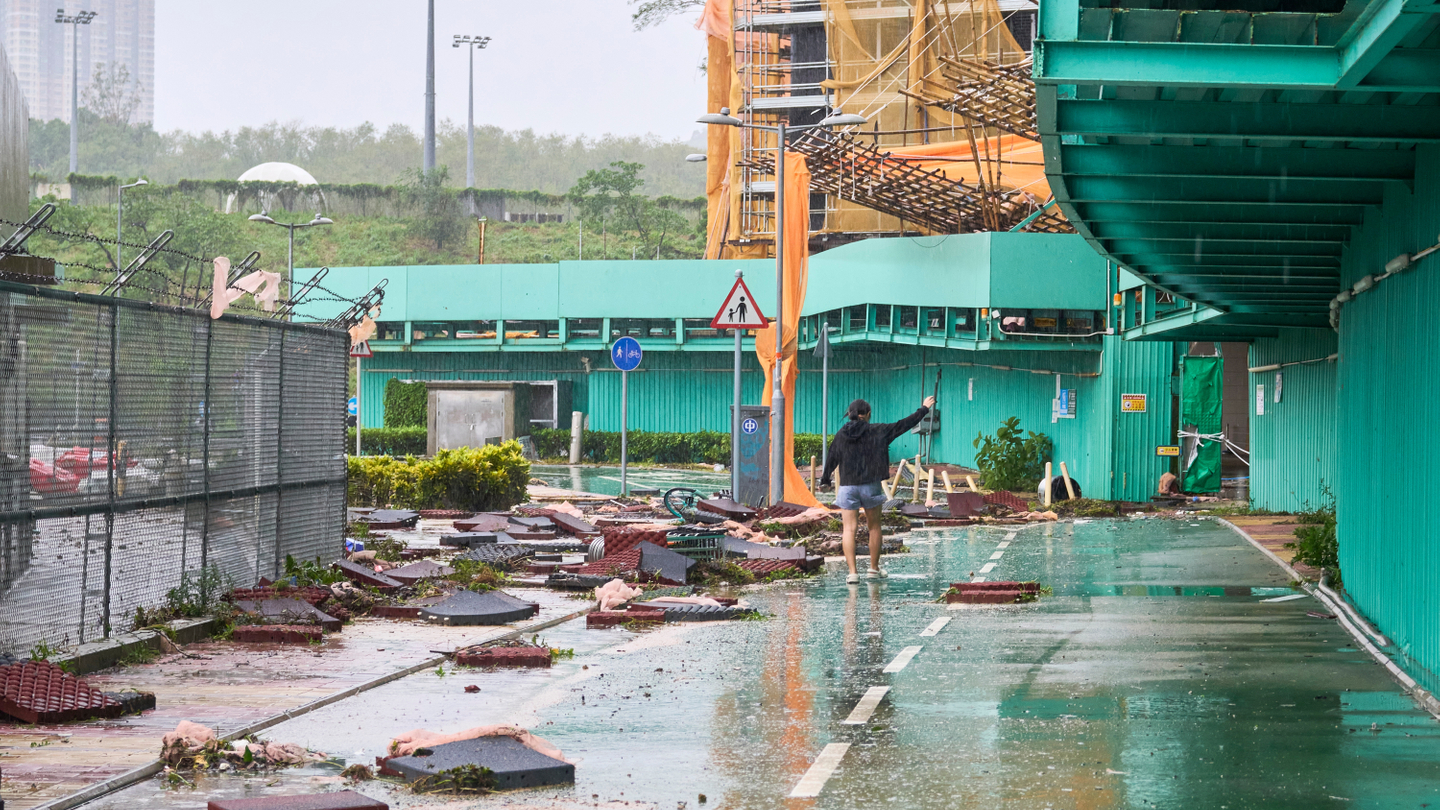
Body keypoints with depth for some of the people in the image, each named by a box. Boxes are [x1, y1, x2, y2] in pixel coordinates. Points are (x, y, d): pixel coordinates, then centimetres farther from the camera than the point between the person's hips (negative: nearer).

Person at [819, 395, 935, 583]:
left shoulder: (841, 435, 2)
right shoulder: (877, 432, -2)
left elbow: (831, 460, 10)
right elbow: (904, 424, 5)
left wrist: (825, 480, 28)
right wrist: (924, 409, 19)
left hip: (847, 487, 1)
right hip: (870, 486, -1)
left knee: (849, 529, -1)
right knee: (874, 526, 15)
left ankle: (852, 572, -11)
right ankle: (874, 568, 22)